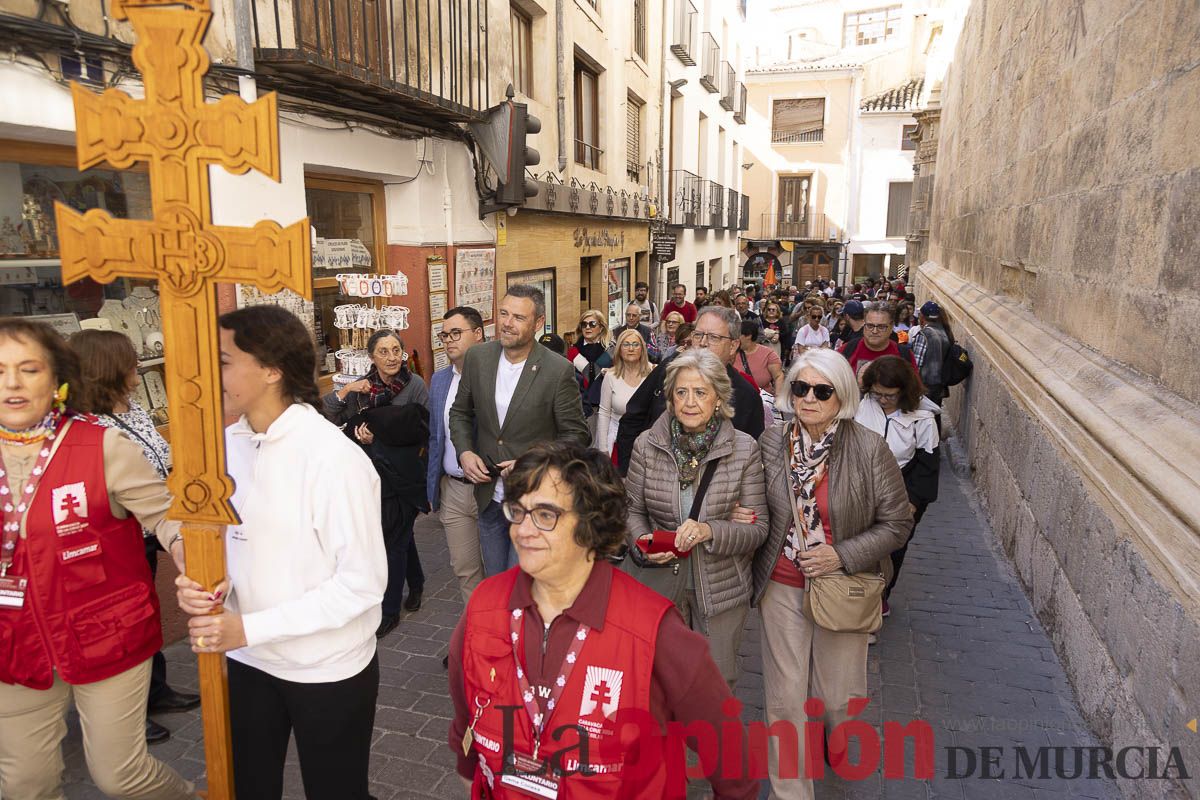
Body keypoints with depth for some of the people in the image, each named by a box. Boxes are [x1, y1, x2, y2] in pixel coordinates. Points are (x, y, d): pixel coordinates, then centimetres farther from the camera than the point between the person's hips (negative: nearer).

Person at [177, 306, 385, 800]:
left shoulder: (334, 458, -24)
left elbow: (363, 582, -22)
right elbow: (233, 536, 9)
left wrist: (250, 628, -22)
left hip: (328, 671, -5)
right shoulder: (228, 442, -2)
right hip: (248, 660, 6)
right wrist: (202, 581, -12)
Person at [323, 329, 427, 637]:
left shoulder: (415, 385, -12)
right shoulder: (362, 387, 0)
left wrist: (378, 440, -18)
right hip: (374, 474, 4)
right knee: (401, 533, 20)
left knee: (394, 541, 3)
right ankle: (416, 583, 45)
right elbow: (331, 419, 0)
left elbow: (424, 431, -12)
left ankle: (390, 611, 18)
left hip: (403, 476, -4)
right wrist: (344, 392, -15)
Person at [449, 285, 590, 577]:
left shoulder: (559, 371, -15)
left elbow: (576, 434, -8)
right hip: (489, 496, 5)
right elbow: (460, 412, 10)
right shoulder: (477, 357, -3)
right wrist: (465, 452, -6)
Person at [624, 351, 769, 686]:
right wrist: (643, 542, -15)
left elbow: (758, 528, -8)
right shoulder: (647, 445, -6)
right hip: (660, 583, 1)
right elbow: (633, 510, 5)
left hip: (721, 588, -1)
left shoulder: (745, 449, -9)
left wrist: (710, 530, -24)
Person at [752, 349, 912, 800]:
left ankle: (838, 755, 52)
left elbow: (897, 522, -7)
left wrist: (843, 555, -17)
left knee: (839, 694, 17)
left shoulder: (869, 449, -14)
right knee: (785, 698, 5)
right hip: (782, 586, 1)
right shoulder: (771, 443, -6)